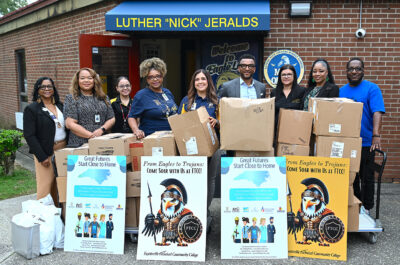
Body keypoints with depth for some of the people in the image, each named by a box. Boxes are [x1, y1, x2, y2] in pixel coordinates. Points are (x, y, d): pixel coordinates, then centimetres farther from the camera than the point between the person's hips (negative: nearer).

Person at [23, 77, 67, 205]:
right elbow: (29, 135, -9)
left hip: (63, 150, 5)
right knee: (46, 185, -2)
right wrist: (42, 156, -14)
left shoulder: (60, 106, 13)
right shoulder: (31, 109, -4)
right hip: (46, 152, -5)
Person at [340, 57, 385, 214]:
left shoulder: (371, 88, -5)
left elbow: (377, 112, -17)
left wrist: (376, 136, -29)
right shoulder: (342, 91, 10)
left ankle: (366, 209, 18)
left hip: (366, 142, -4)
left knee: (366, 178, 4)